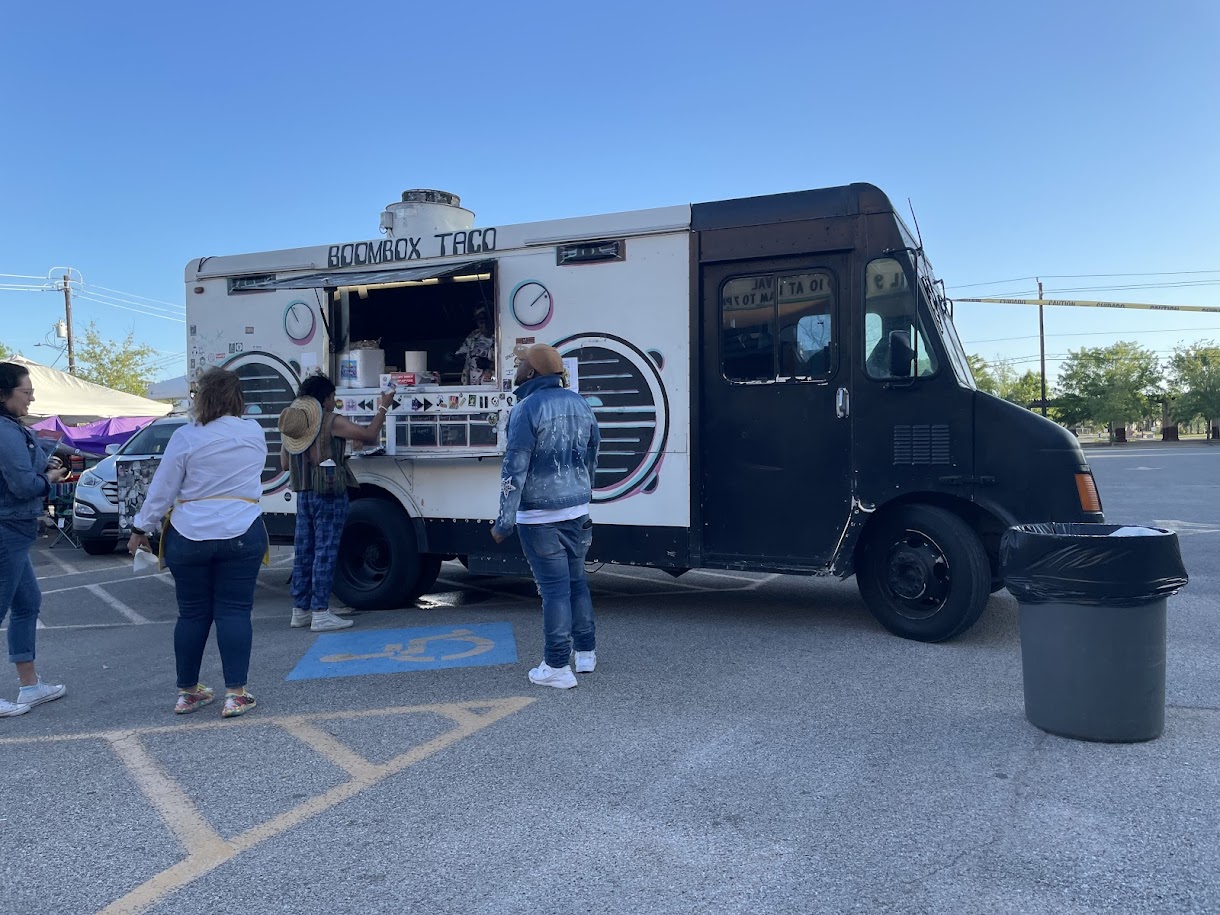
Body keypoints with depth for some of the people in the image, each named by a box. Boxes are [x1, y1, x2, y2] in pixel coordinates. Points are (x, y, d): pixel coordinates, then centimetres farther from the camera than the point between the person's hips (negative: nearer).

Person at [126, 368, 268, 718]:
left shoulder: (186, 437, -6)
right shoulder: (255, 433, 3)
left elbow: (161, 490, -2)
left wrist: (141, 529, 8)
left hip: (189, 536, -1)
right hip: (242, 534, 1)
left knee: (192, 613, 11)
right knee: (234, 611, 3)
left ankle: (187, 692, 21)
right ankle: (235, 693, -2)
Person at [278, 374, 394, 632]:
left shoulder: (289, 425, 9)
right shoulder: (331, 422, -11)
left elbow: (285, 464, 15)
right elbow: (369, 435, -10)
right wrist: (383, 408, 3)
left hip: (303, 495, 7)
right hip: (329, 495, -7)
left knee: (304, 551, 12)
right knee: (325, 552, -4)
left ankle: (300, 610, 18)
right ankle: (320, 613, -2)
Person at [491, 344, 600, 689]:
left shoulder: (527, 408, -13)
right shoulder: (578, 403, 8)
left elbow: (514, 469, -16)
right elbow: (591, 456, 16)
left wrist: (505, 522, -11)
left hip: (540, 517, -7)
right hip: (577, 511, 7)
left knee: (554, 587, -3)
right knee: (576, 581, 18)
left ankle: (557, 667, 5)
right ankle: (586, 652, 29)